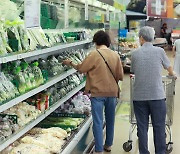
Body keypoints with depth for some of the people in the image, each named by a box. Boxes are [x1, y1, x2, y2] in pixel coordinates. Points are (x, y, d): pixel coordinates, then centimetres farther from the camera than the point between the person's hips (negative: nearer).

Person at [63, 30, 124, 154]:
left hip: (98, 92, -4)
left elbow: (81, 68, -3)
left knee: (98, 122, 1)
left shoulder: (94, 54, -12)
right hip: (112, 92, 5)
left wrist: (70, 63, 14)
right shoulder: (116, 55, 0)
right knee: (110, 120, 19)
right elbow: (120, 76, 2)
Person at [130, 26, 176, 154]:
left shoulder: (135, 54, 1)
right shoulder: (159, 51, -2)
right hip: (157, 95, -1)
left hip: (139, 96, 1)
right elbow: (169, 68, 14)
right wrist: (172, 74, 37)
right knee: (159, 127, 8)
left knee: (142, 127, 9)